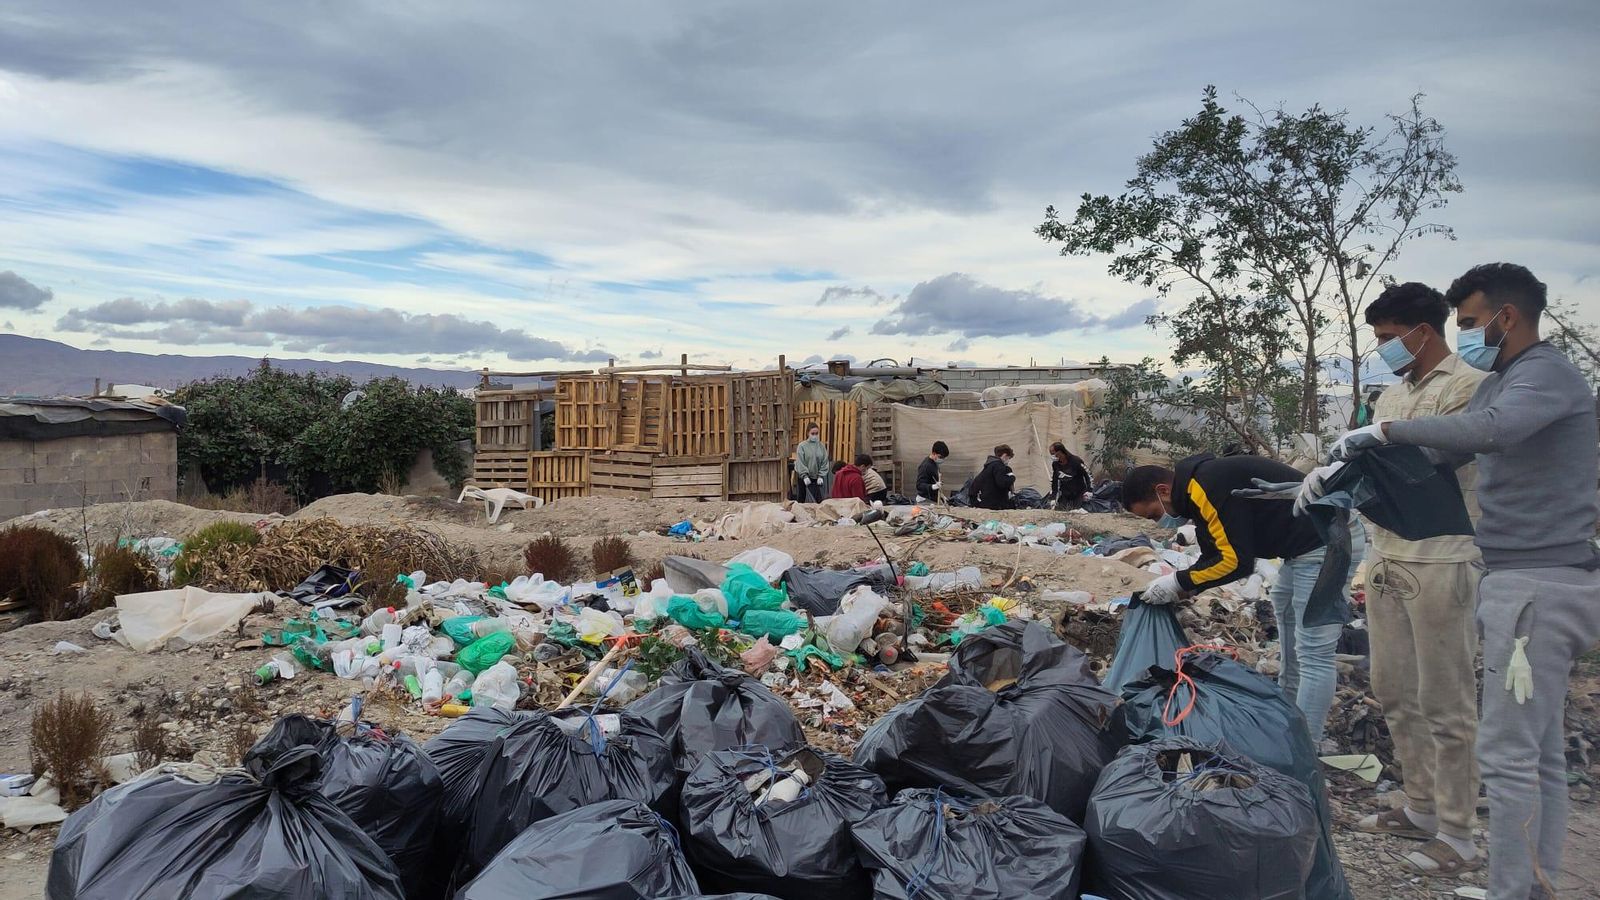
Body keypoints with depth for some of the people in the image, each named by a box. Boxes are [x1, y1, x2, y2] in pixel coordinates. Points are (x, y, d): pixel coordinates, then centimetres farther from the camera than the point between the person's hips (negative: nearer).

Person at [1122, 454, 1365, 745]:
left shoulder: (1207, 488, -22)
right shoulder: (1197, 491, 10)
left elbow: (1236, 560, -23)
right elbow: (1217, 554, 16)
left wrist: (1179, 582, -13)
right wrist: (1185, 587, 3)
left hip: (1327, 544, -11)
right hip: (1306, 545, 11)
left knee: (1313, 655, -8)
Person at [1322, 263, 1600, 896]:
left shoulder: (1547, 373, -13)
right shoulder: (1497, 384, 17)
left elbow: (1490, 431, -35)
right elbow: (1440, 457, 21)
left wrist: (1384, 430, -25)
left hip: (1540, 586, -10)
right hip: (1528, 581, 10)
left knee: (1509, 753, -5)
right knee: (1541, 750, 14)